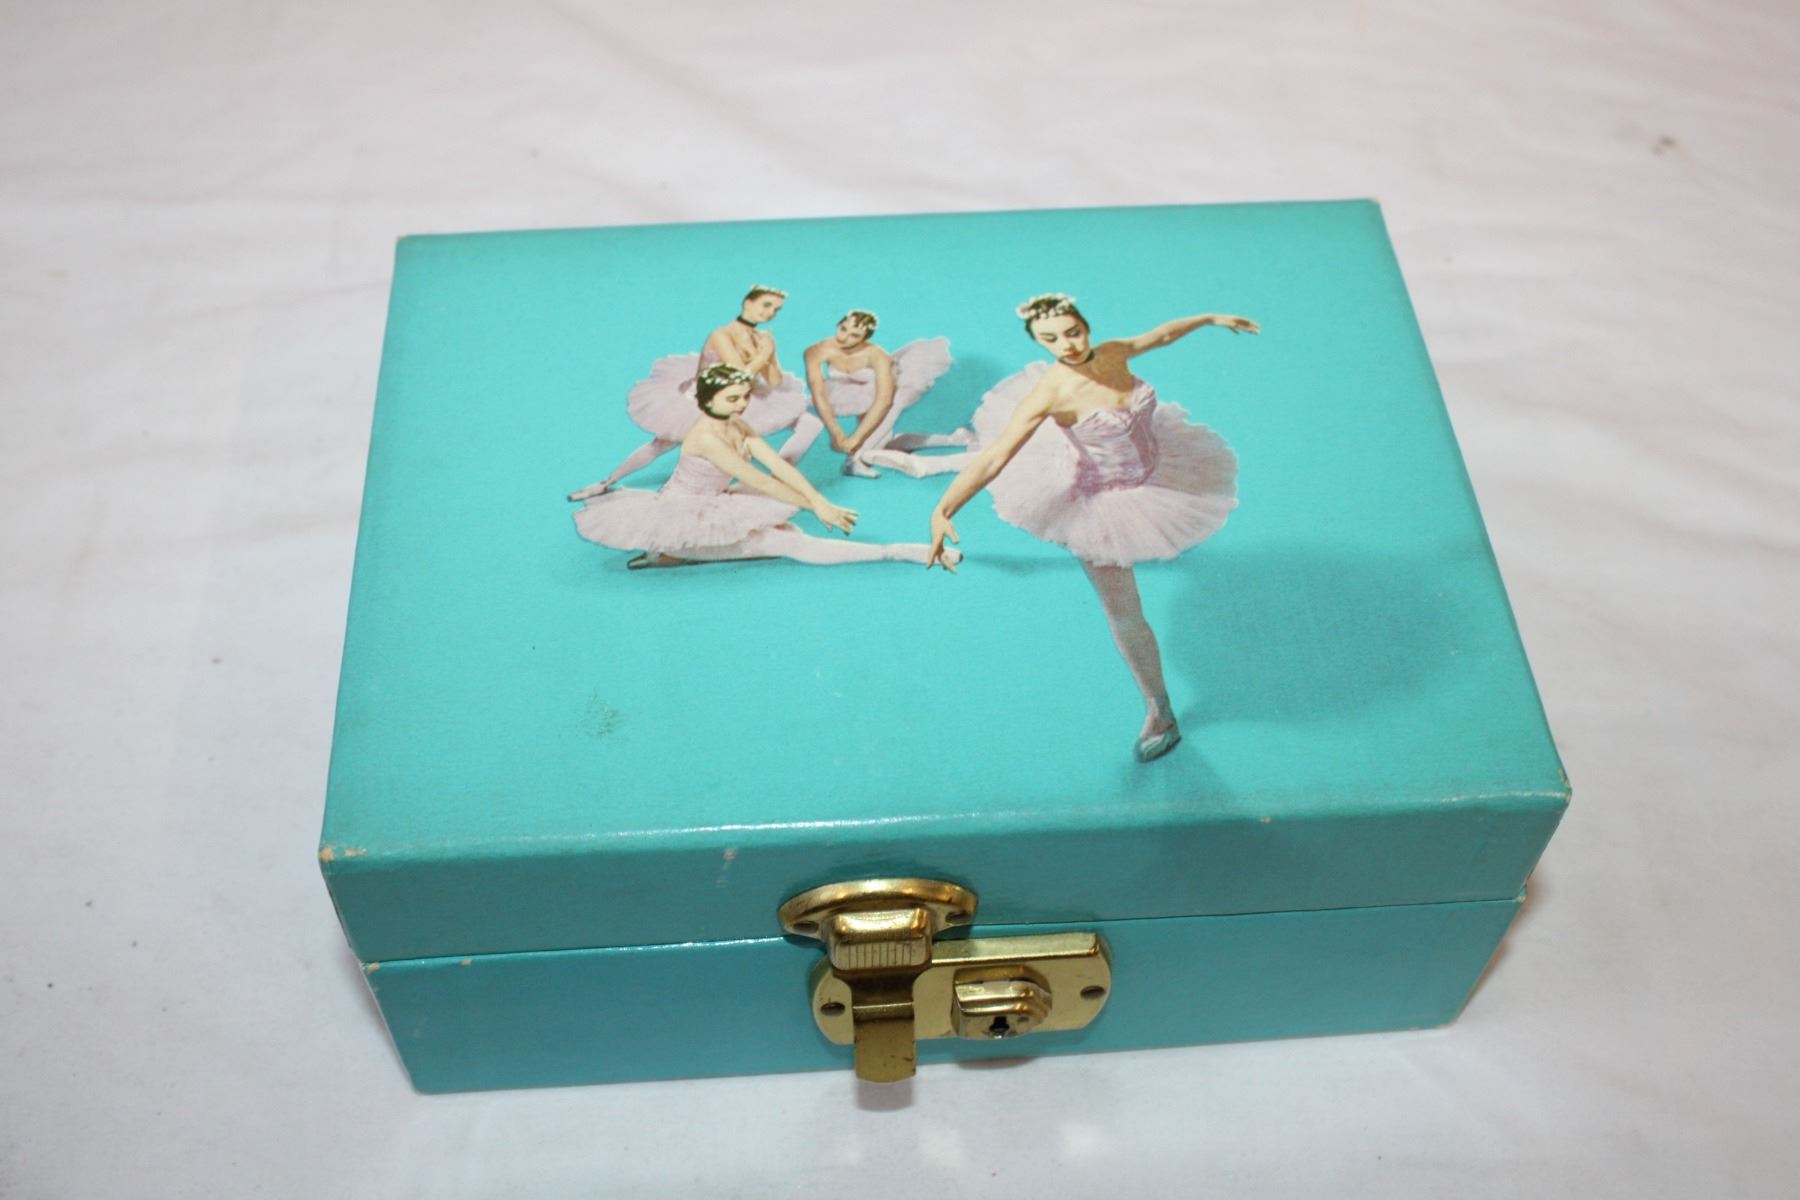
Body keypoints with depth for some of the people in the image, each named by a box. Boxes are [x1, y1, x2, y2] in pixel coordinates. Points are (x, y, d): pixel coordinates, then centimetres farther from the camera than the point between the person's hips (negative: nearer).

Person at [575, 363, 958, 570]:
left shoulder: (738, 426, 1)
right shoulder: (706, 436, -24)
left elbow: (779, 466, -6)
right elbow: (760, 482, -25)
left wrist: (820, 501, -19)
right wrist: (814, 507, -22)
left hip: (706, 510, 9)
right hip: (679, 519, -9)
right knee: (791, 543, -19)